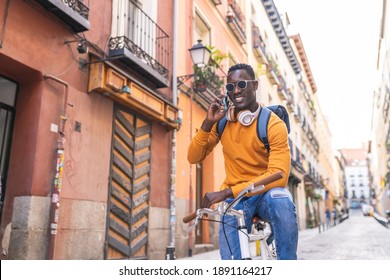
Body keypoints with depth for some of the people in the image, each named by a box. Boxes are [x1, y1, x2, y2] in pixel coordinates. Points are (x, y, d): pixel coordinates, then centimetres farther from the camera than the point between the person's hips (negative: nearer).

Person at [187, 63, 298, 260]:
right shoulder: (222, 119, -1)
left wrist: (225, 193, -31)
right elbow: (194, 157, -2)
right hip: (234, 198, 3)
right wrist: (208, 123, -18)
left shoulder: (274, 125, -14)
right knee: (231, 258, -11)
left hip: (265, 193, -2)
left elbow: (279, 175, -25)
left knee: (282, 203, -36)